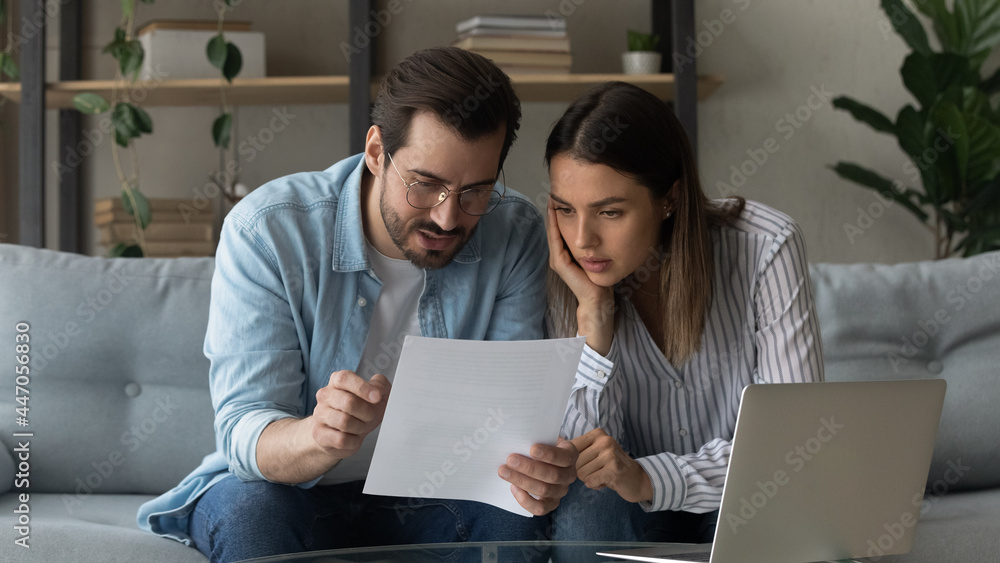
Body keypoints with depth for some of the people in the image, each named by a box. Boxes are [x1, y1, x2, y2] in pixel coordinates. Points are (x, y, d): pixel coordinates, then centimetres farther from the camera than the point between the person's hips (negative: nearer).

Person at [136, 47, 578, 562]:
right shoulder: (267, 231, -19)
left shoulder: (514, 234, -11)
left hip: (428, 496, 2)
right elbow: (245, 432, -24)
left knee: (521, 515, -29)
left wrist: (539, 463, -40)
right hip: (293, 493, -2)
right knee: (250, 509, -36)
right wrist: (319, 437, -49)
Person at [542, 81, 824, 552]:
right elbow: (584, 456, -14)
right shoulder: (568, 275, -12)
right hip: (643, 504, 2)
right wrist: (594, 313, -26)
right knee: (583, 517, -31)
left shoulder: (764, 248, -19)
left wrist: (649, 478, -36)